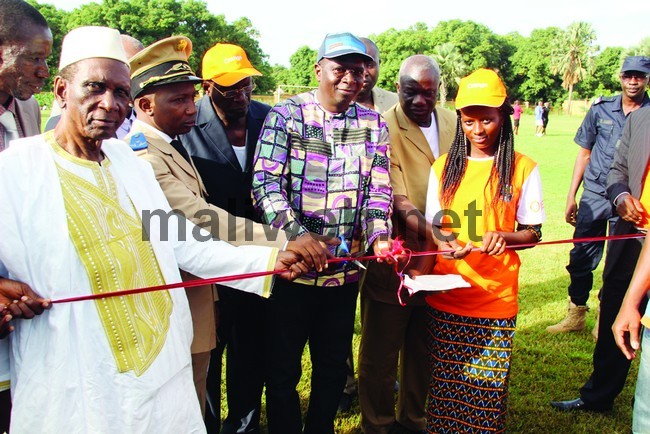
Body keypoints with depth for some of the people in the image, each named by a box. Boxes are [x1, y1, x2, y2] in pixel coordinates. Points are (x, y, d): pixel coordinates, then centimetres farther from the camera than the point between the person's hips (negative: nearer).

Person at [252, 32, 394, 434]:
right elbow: (266, 183, -13)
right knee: (283, 367, 11)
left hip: (345, 268, 3)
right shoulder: (287, 114, -6)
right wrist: (298, 236, -26)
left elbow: (378, 189, 0)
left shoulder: (374, 125, 5)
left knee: (334, 365, 18)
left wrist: (378, 235, -19)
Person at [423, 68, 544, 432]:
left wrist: (504, 236, -17)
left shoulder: (523, 169, -1)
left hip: (496, 297, -2)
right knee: (444, 386, 8)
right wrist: (442, 242, -10)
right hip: (446, 296, 2)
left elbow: (533, 233, 4)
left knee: (487, 389, 2)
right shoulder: (443, 167, 6)